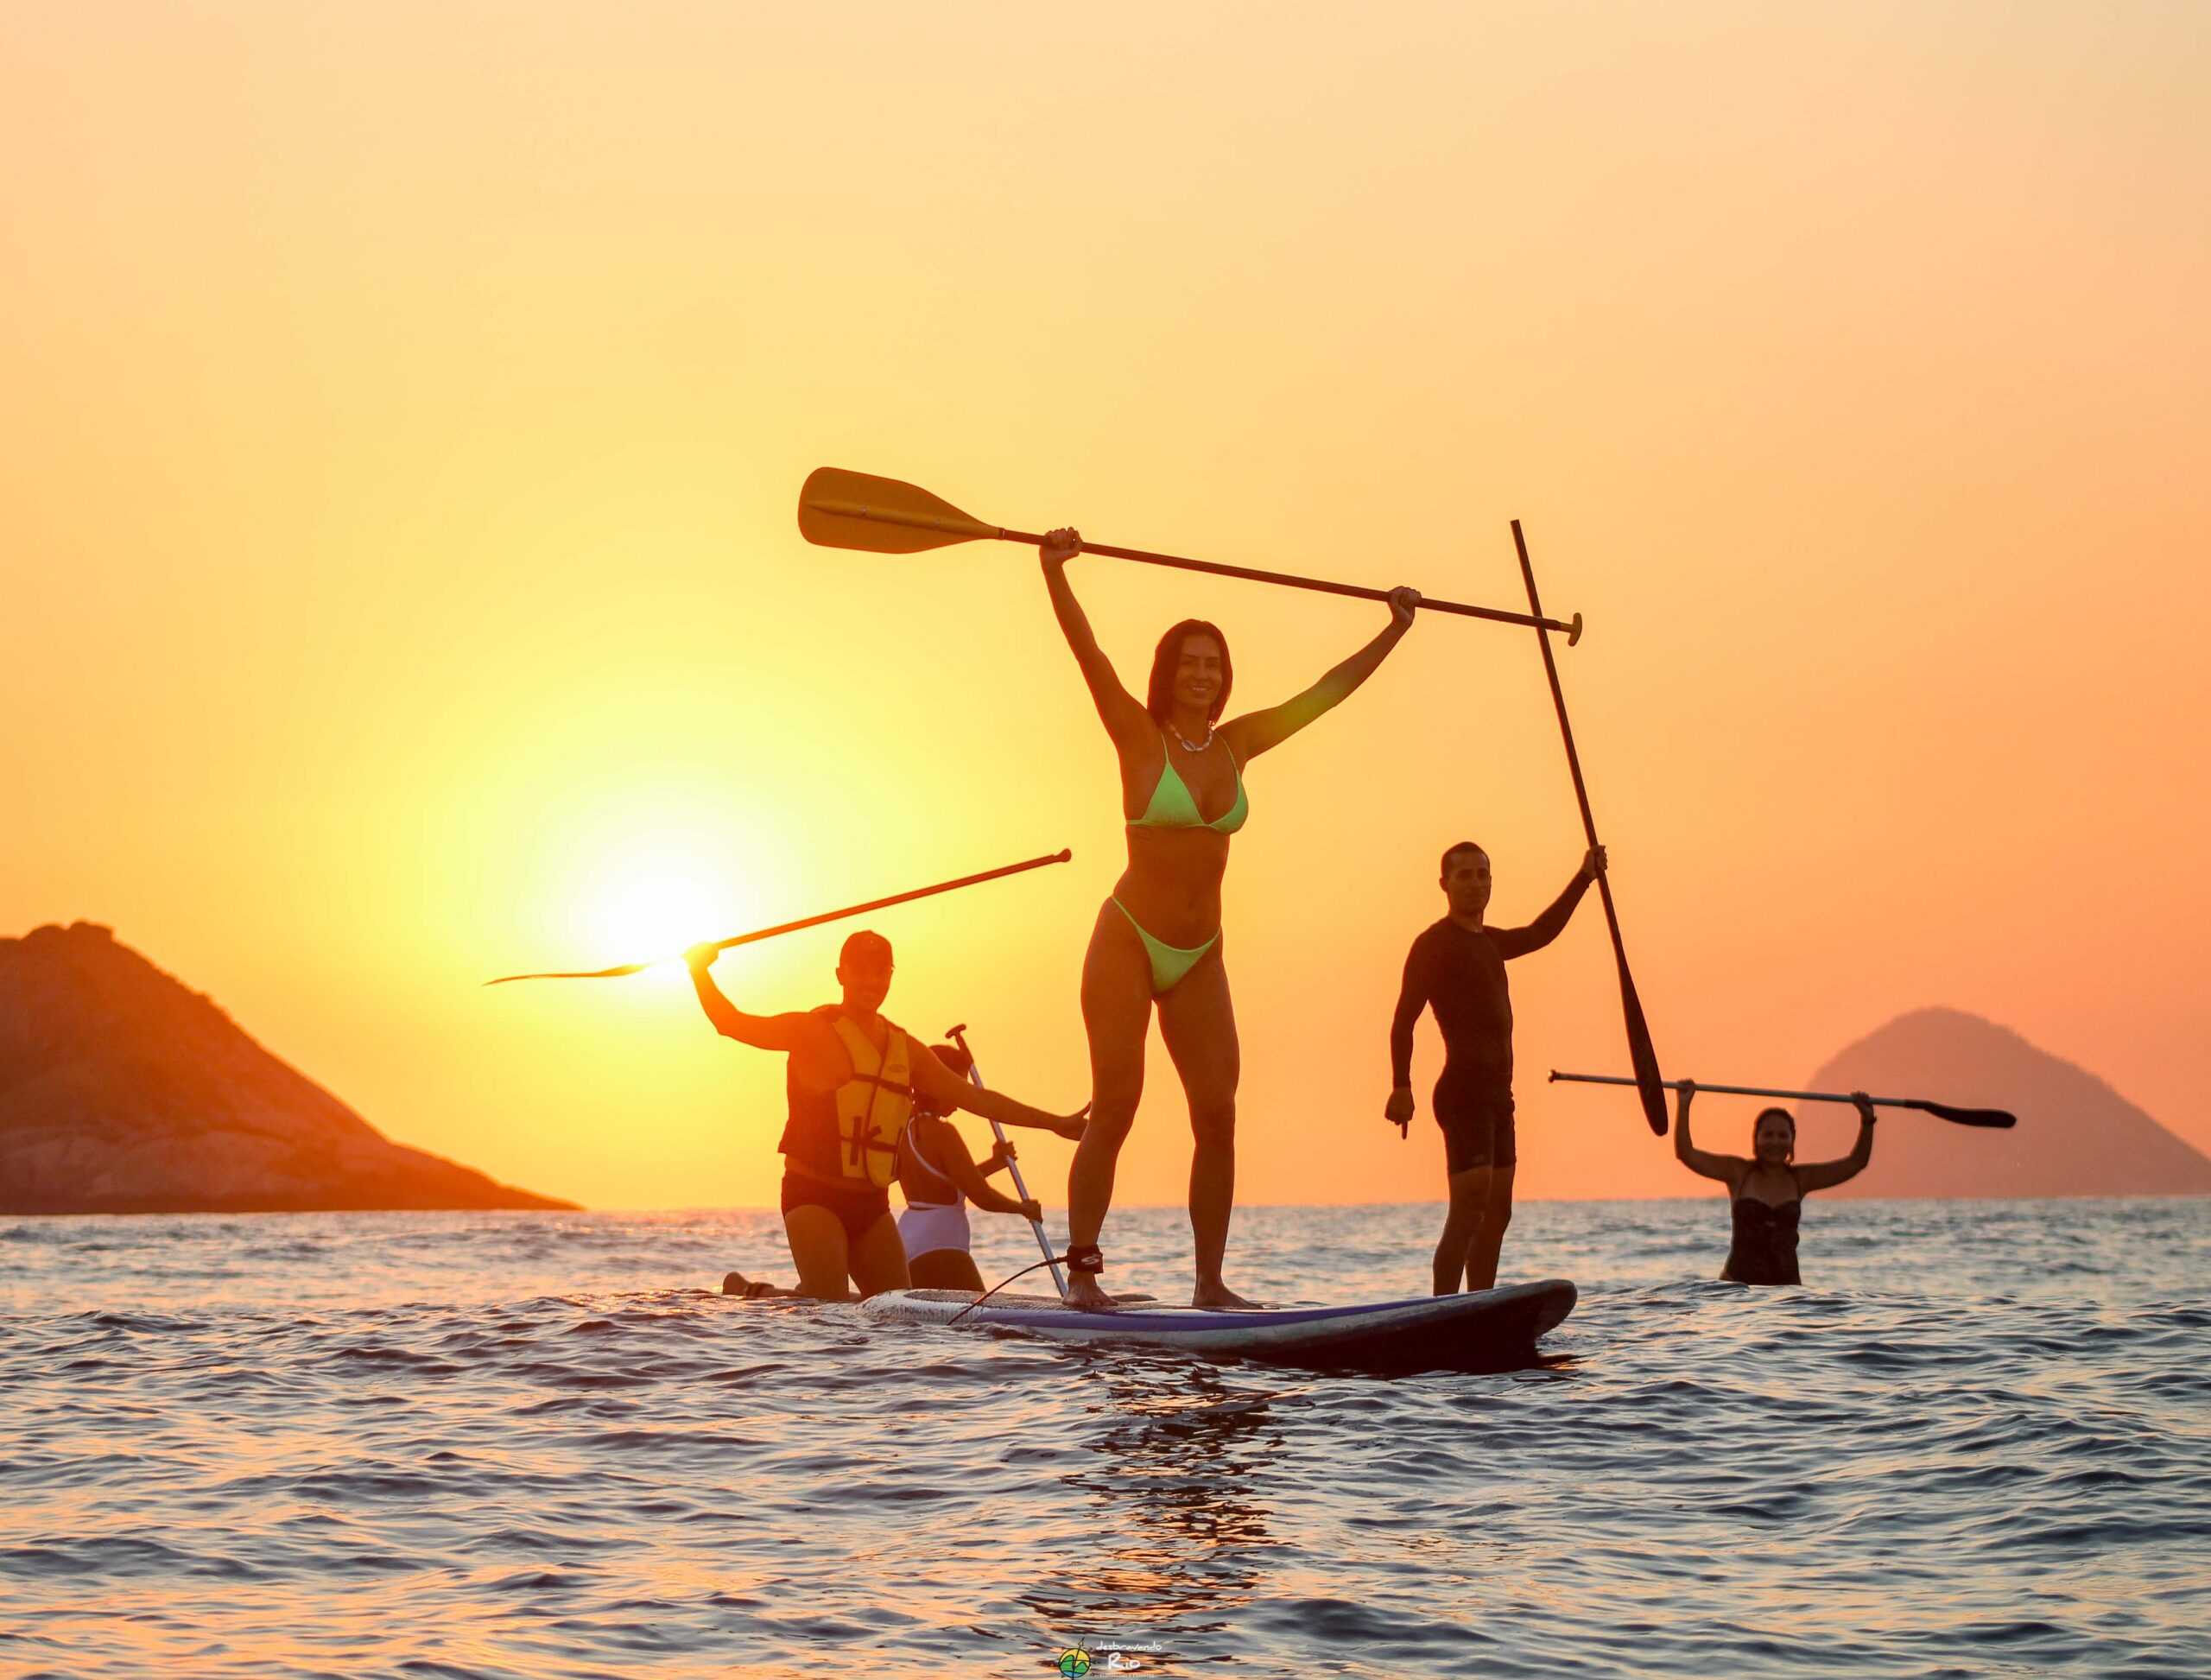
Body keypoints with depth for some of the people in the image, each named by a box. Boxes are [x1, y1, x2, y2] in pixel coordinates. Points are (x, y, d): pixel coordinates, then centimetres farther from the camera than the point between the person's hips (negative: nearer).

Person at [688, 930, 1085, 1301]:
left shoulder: (905, 1050, 14)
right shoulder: (813, 1031, -3)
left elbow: (976, 1098, 17)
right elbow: (732, 1024, -9)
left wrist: (1055, 1122, 15)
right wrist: (700, 972, -22)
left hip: (871, 1203, 6)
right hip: (813, 1194, -6)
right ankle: (748, 1293, 10)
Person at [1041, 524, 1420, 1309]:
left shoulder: (1235, 745, 9)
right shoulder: (1140, 737, -4)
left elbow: (1327, 690, 17)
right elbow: (1088, 653, -18)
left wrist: (1395, 630, 20)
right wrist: (1053, 570, -31)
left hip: (1199, 958, 5)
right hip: (1128, 942, -5)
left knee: (1217, 1117, -2)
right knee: (1114, 1109, -10)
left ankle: (1210, 1281, 5)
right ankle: (1081, 1271, -4)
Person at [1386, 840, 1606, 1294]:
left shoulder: (1489, 941, 20)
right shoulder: (1435, 943, -6)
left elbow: (1540, 934, 38)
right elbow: (1404, 1018, -14)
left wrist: (1584, 879, 39)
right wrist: (1401, 1086, -24)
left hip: (1497, 1094, 9)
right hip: (1464, 1090, -9)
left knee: (1497, 1213, 10)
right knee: (1468, 1212, -17)